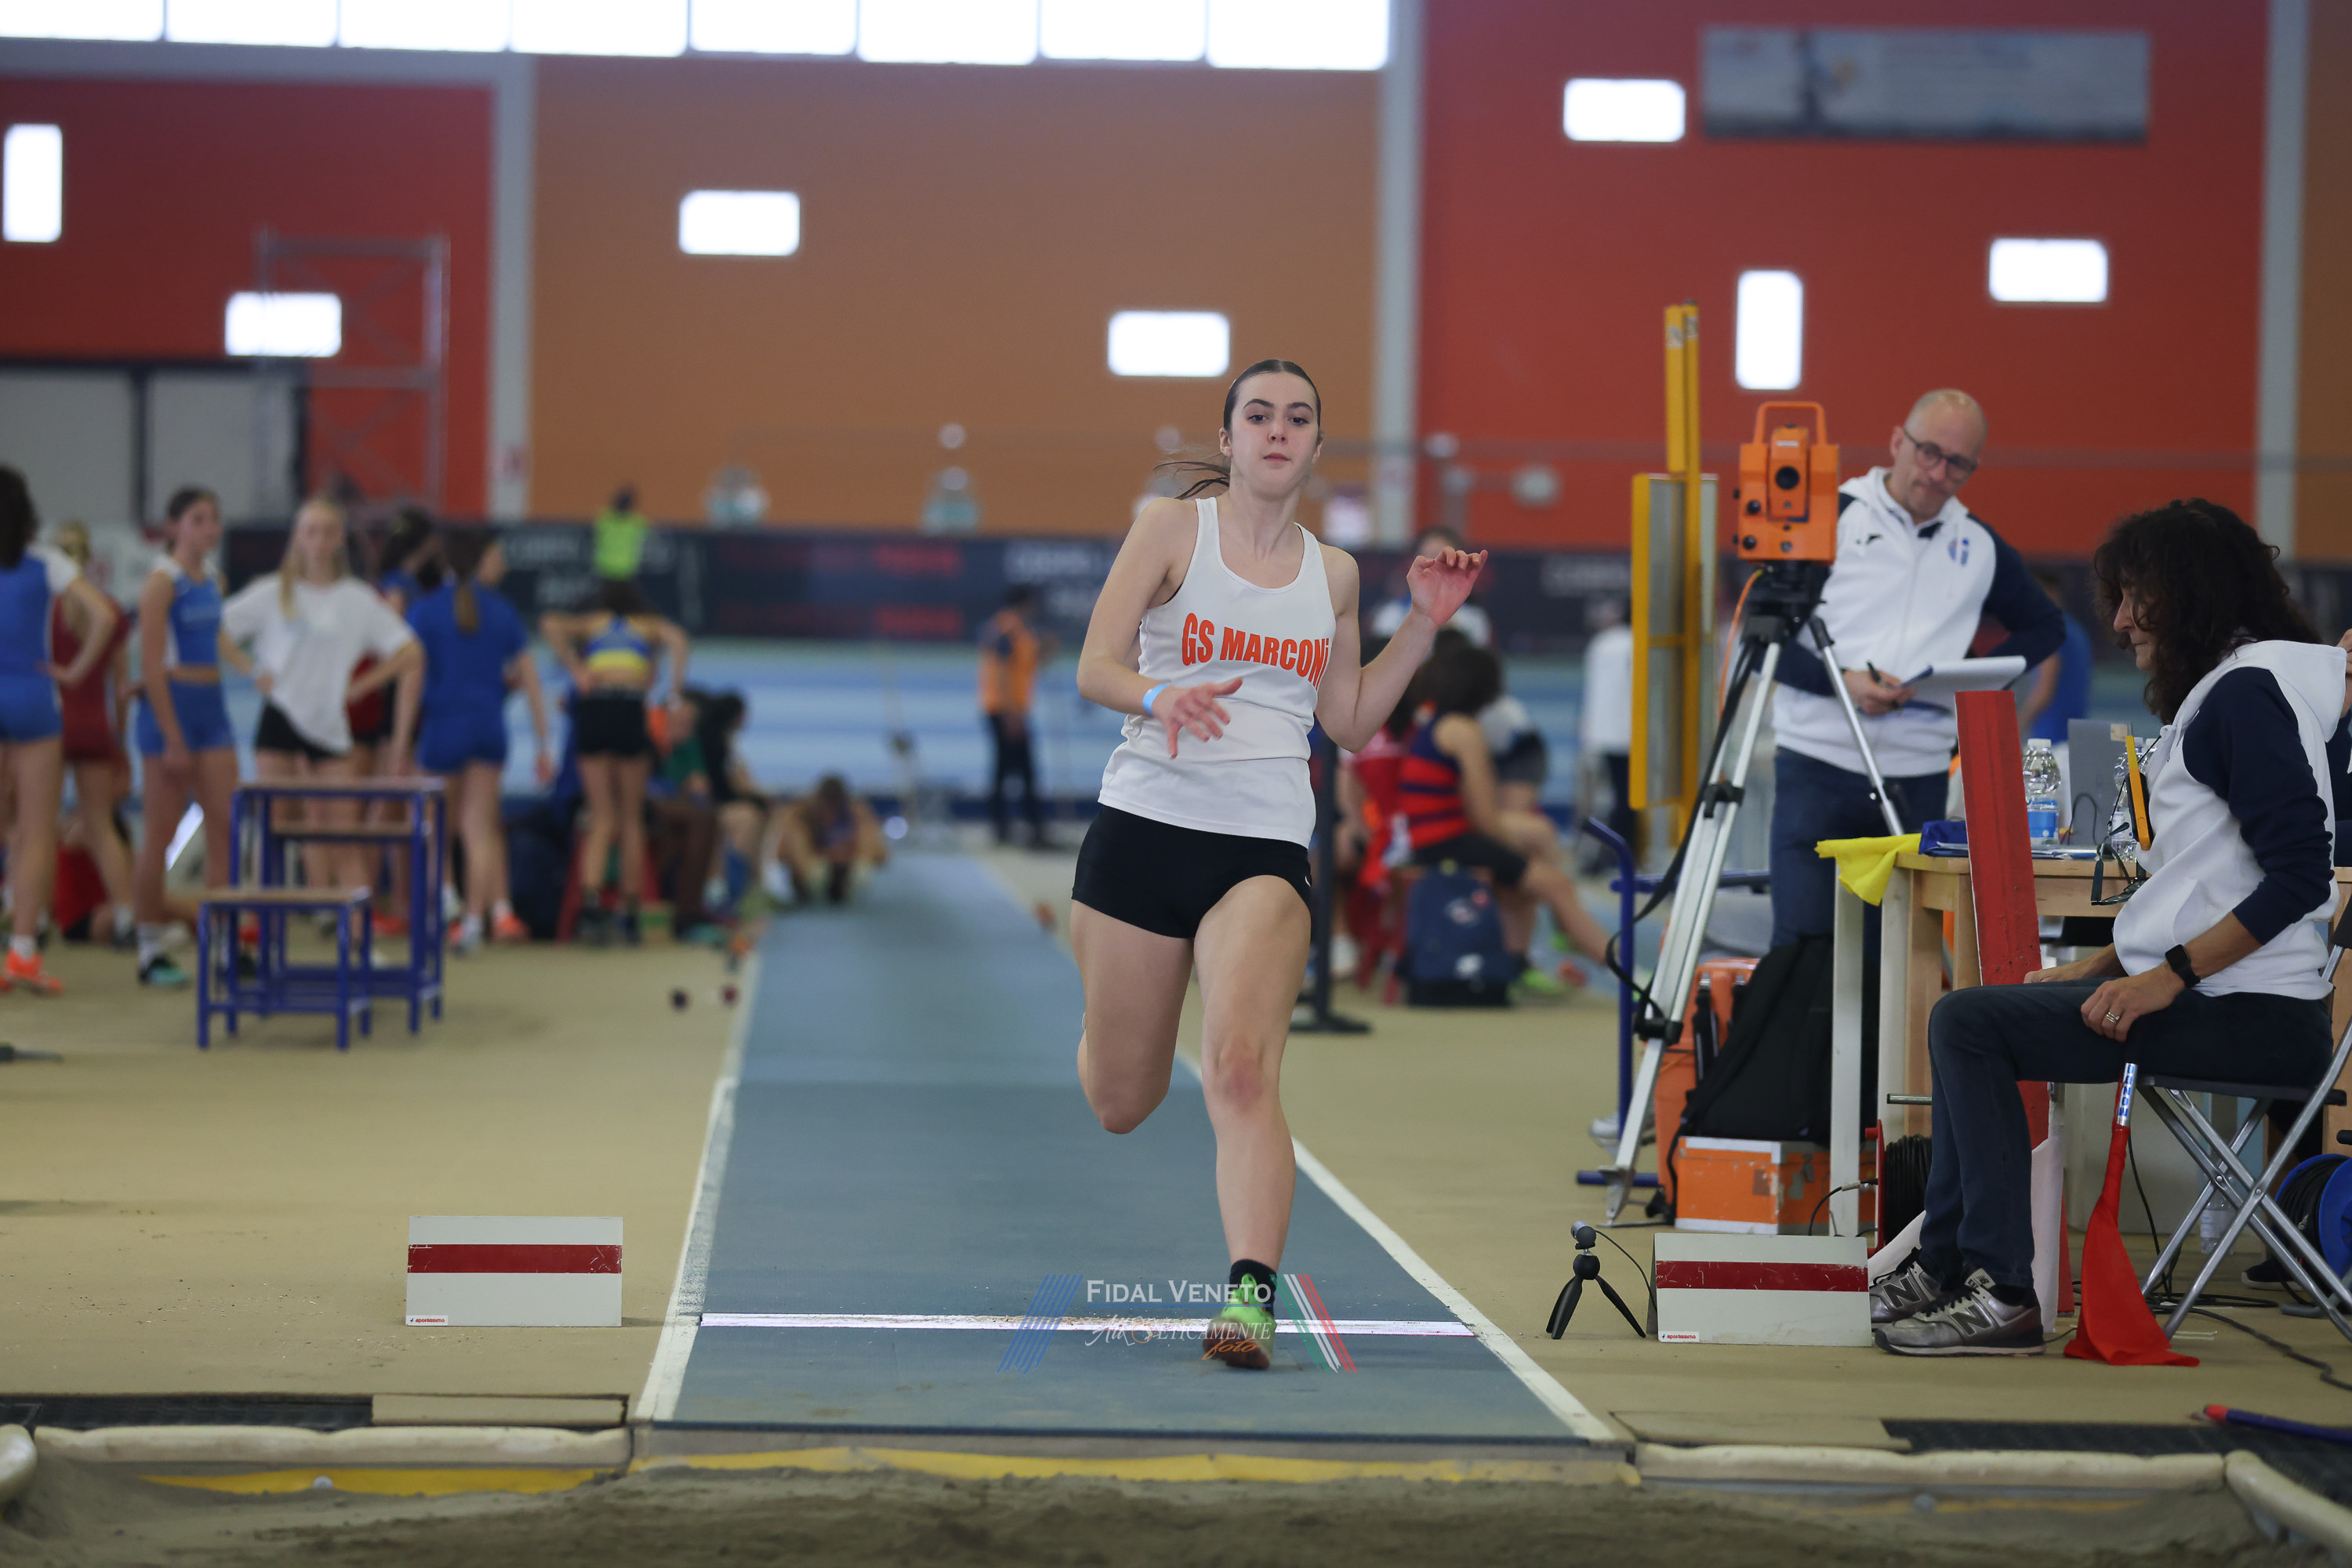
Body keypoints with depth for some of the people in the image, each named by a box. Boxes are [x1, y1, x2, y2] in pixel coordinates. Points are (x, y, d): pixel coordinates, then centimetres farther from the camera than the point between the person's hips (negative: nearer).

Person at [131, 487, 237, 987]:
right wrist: (172, 739, -18)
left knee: (225, 825, 2)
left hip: (211, 706, 7)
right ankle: (150, 951, 7)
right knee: (160, 833, -1)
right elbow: (152, 666, -15)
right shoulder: (162, 582, -11)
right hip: (171, 705, -7)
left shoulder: (210, 581, 12)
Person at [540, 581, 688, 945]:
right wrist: (676, 683, 1)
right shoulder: (650, 626, 22)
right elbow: (676, 638, -2)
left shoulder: (590, 623, 24)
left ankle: (590, 900, -18)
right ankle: (630, 918, 8)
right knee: (632, 819, 9)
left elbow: (550, 624, 3)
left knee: (603, 819, 6)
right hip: (629, 709, -1)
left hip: (590, 709, 1)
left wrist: (576, 671, 3)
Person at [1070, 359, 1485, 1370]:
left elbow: (1349, 723, 20)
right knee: (1120, 1106, 10)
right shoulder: (1173, 527, 1)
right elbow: (1095, 669, -7)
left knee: (1242, 1069, -23)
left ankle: (1251, 1295, -30)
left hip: (1265, 849, 1)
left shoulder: (1332, 572, 12)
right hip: (1143, 828, -1)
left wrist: (1425, 623, 11)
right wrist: (1160, 696, -29)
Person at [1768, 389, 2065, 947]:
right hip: (1816, 768, -3)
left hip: (1917, 779, 3)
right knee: (1801, 940, -10)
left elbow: (2045, 628, 25)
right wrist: (1839, 681, -17)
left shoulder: (1980, 547, 12)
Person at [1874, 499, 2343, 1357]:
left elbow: (2298, 876, -22)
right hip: (2196, 991, 11)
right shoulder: (2213, 693, 19)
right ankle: (1944, 1266, 18)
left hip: (2247, 1018, -11)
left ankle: (2005, 1295, -13)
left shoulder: (2245, 694, -14)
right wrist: (2093, 972, 15)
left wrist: (2166, 977, -21)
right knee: (1972, 1019, 18)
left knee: (1967, 1022, -13)